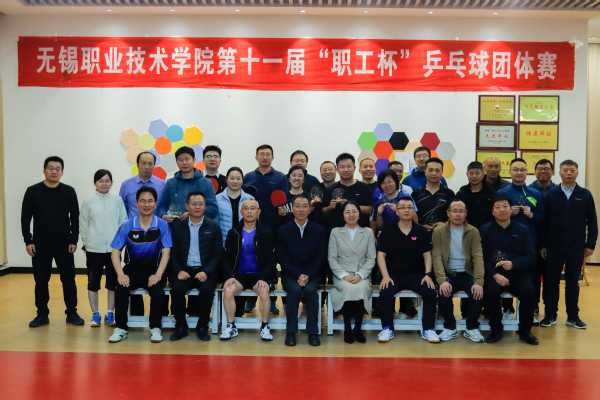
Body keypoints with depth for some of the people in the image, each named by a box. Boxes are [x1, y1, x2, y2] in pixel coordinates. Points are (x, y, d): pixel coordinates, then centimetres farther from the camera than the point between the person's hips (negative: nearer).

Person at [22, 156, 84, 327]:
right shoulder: (33, 191, 1)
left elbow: (75, 217, 4)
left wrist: (73, 240, -2)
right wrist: (28, 241, -5)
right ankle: (42, 315, 20)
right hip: (40, 246, 0)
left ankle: (72, 313, 15)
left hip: (64, 245, 0)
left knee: (69, 280, 4)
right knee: (41, 281, 8)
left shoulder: (69, 191, 2)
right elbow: (25, 218, 2)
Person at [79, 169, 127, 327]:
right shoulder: (88, 202, 1)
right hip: (94, 249, 0)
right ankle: (95, 314, 17)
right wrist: (87, 243, 0)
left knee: (113, 282, 6)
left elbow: (124, 222, 4)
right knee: (93, 282, 5)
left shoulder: (117, 200, 3)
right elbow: (83, 225, 4)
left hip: (114, 248, 1)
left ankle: (110, 313, 18)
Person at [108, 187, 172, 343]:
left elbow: (166, 252, -8)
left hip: (153, 270, -1)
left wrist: (158, 274, -21)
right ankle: (121, 328, -11)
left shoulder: (162, 225, -4)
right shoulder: (127, 226, -1)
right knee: (121, 288, -27)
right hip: (132, 269, 1)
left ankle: (155, 328, -11)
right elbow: (115, 252, -1)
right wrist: (121, 274, -17)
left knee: (157, 288, -30)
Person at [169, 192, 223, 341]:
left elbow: (218, 254, 1)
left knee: (207, 289, -30)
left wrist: (206, 272, -14)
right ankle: (181, 327, -8)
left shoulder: (214, 227, 5)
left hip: (206, 271, -1)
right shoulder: (178, 226, 8)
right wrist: (179, 271, -12)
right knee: (177, 288, -29)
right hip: (184, 270, 1)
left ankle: (202, 328, -8)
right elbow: (173, 253, 6)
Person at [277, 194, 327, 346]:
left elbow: (321, 257, -1)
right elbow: (282, 258, -3)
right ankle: (291, 332, -17)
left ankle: (313, 332, -17)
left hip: (311, 274, 1)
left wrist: (307, 275, -15)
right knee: (295, 290, -31)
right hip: (290, 274, 0)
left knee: (310, 290, -30)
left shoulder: (319, 230, 3)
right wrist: (298, 276, -16)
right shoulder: (283, 230, 1)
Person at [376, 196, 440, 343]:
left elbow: (427, 254, 7)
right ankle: (387, 329, -9)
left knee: (430, 292, -25)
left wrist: (427, 274, -8)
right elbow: (381, 255, -1)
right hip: (394, 274, -1)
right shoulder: (388, 231, 3)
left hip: (416, 274, 1)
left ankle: (428, 329, -7)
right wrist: (385, 276, -13)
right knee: (385, 292, -29)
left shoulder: (422, 232, 8)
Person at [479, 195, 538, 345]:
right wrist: (495, 275, -16)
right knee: (491, 291, -32)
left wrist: (513, 264, -15)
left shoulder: (522, 230, 9)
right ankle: (496, 330, -8)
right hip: (494, 274, -1)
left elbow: (531, 256, 4)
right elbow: (482, 258, -1)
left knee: (528, 290, -28)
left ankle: (525, 330, -4)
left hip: (517, 273, 1)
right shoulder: (485, 230, 5)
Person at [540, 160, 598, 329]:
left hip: (576, 247, 0)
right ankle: (550, 315, 16)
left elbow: (592, 221, 3)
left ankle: (573, 316, 21)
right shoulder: (551, 194, 0)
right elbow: (545, 221, 1)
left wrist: (591, 244, -1)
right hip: (554, 246, 0)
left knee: (573, 282, 10)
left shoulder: (585, 195, 2)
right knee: (551, 281, 5)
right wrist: (543, 244, -1)